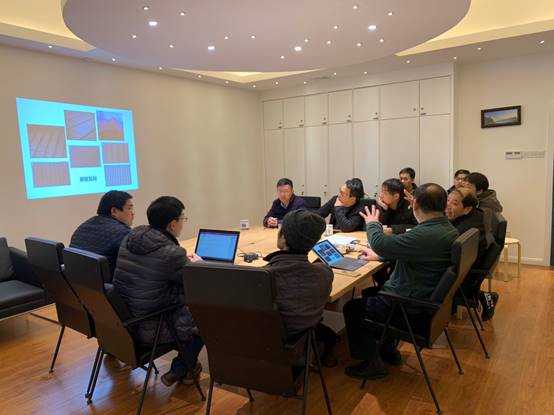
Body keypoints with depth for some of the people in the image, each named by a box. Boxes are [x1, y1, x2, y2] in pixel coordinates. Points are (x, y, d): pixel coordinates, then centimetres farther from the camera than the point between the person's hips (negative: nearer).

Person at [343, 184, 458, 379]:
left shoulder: (426, 234, -33)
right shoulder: (448, 229, 0)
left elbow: (380, 243, -28)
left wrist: (373, 224, -7)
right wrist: (379, 255, 16)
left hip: (413, 311, -9)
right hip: (429, 299, 10)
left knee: (352, 308, 5)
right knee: (370, 293, 26)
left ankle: (372, 364, 16)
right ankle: (387, 349, 35)